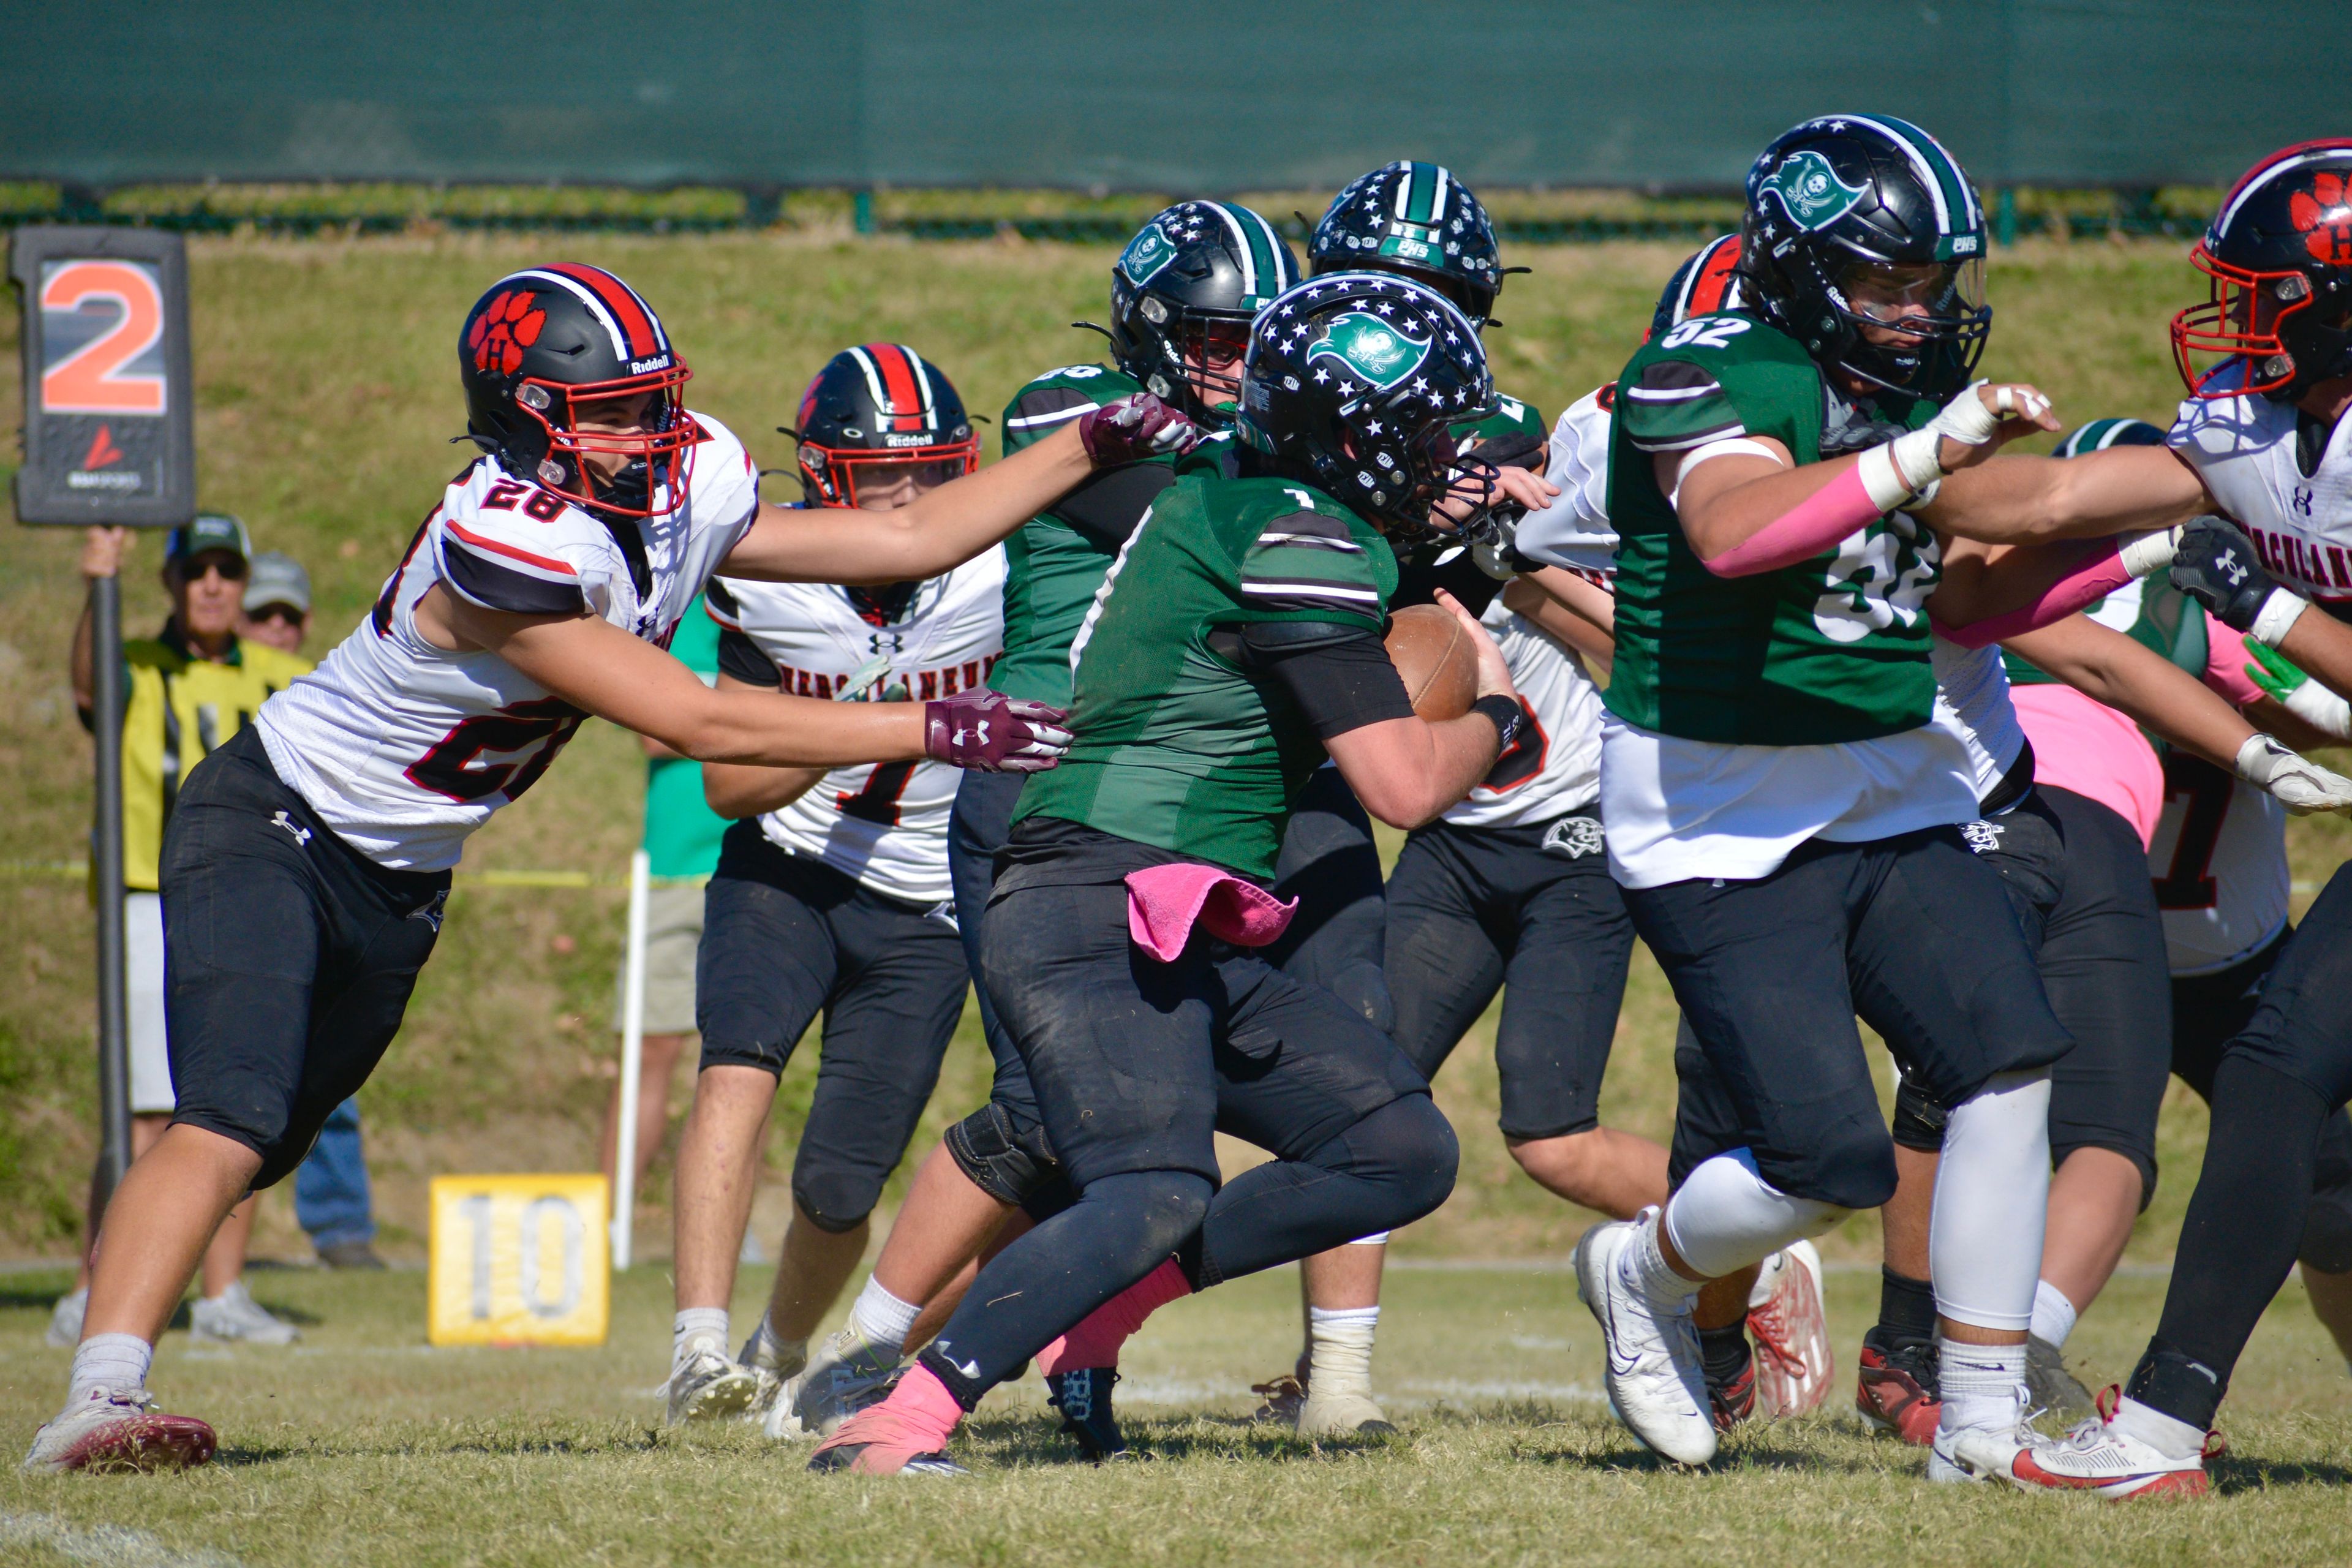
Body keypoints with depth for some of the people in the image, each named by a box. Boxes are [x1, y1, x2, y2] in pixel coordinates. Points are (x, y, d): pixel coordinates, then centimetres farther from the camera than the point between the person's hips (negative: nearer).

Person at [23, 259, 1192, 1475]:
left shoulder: (686, 498, -6)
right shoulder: (502, 544, -32)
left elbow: (910, 539, 3)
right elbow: (697, 725, -29)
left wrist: (1094, 447, -5)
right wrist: (933, 729, -27)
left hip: (395, 885, 9)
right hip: (270, 826, -8)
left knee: (260, 1147, 12)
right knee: (230, 1125, -25)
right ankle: (100, 1399, -31)